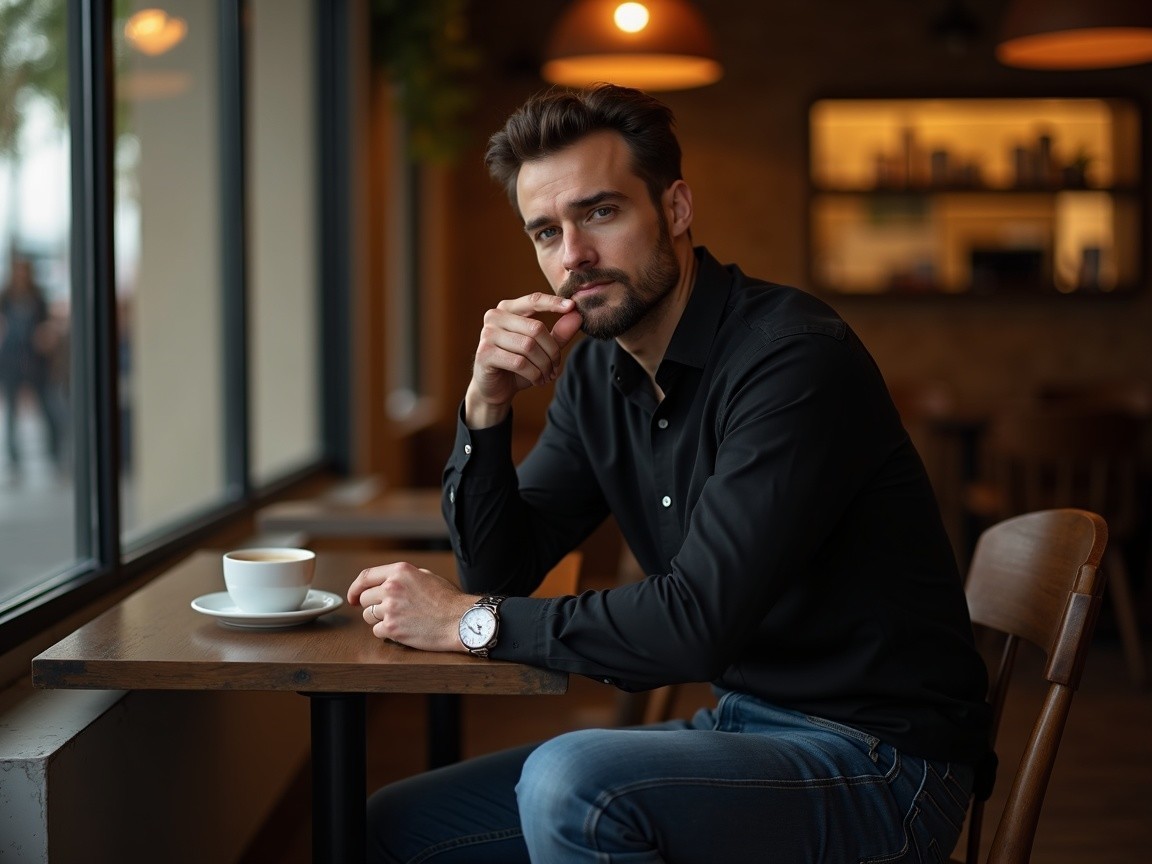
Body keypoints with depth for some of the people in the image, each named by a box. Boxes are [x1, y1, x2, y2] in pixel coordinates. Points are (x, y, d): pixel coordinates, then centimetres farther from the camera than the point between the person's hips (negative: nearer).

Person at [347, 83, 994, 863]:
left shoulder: (796, 358, -21)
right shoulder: (599, 369, 5)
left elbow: (698, 625, -27)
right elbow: (500, 571, 7)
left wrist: (471, 621, -18)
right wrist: (488, 406, -8)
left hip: (878, 760, -7)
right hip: (739, 724, 8)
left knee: (570, 782, -31)